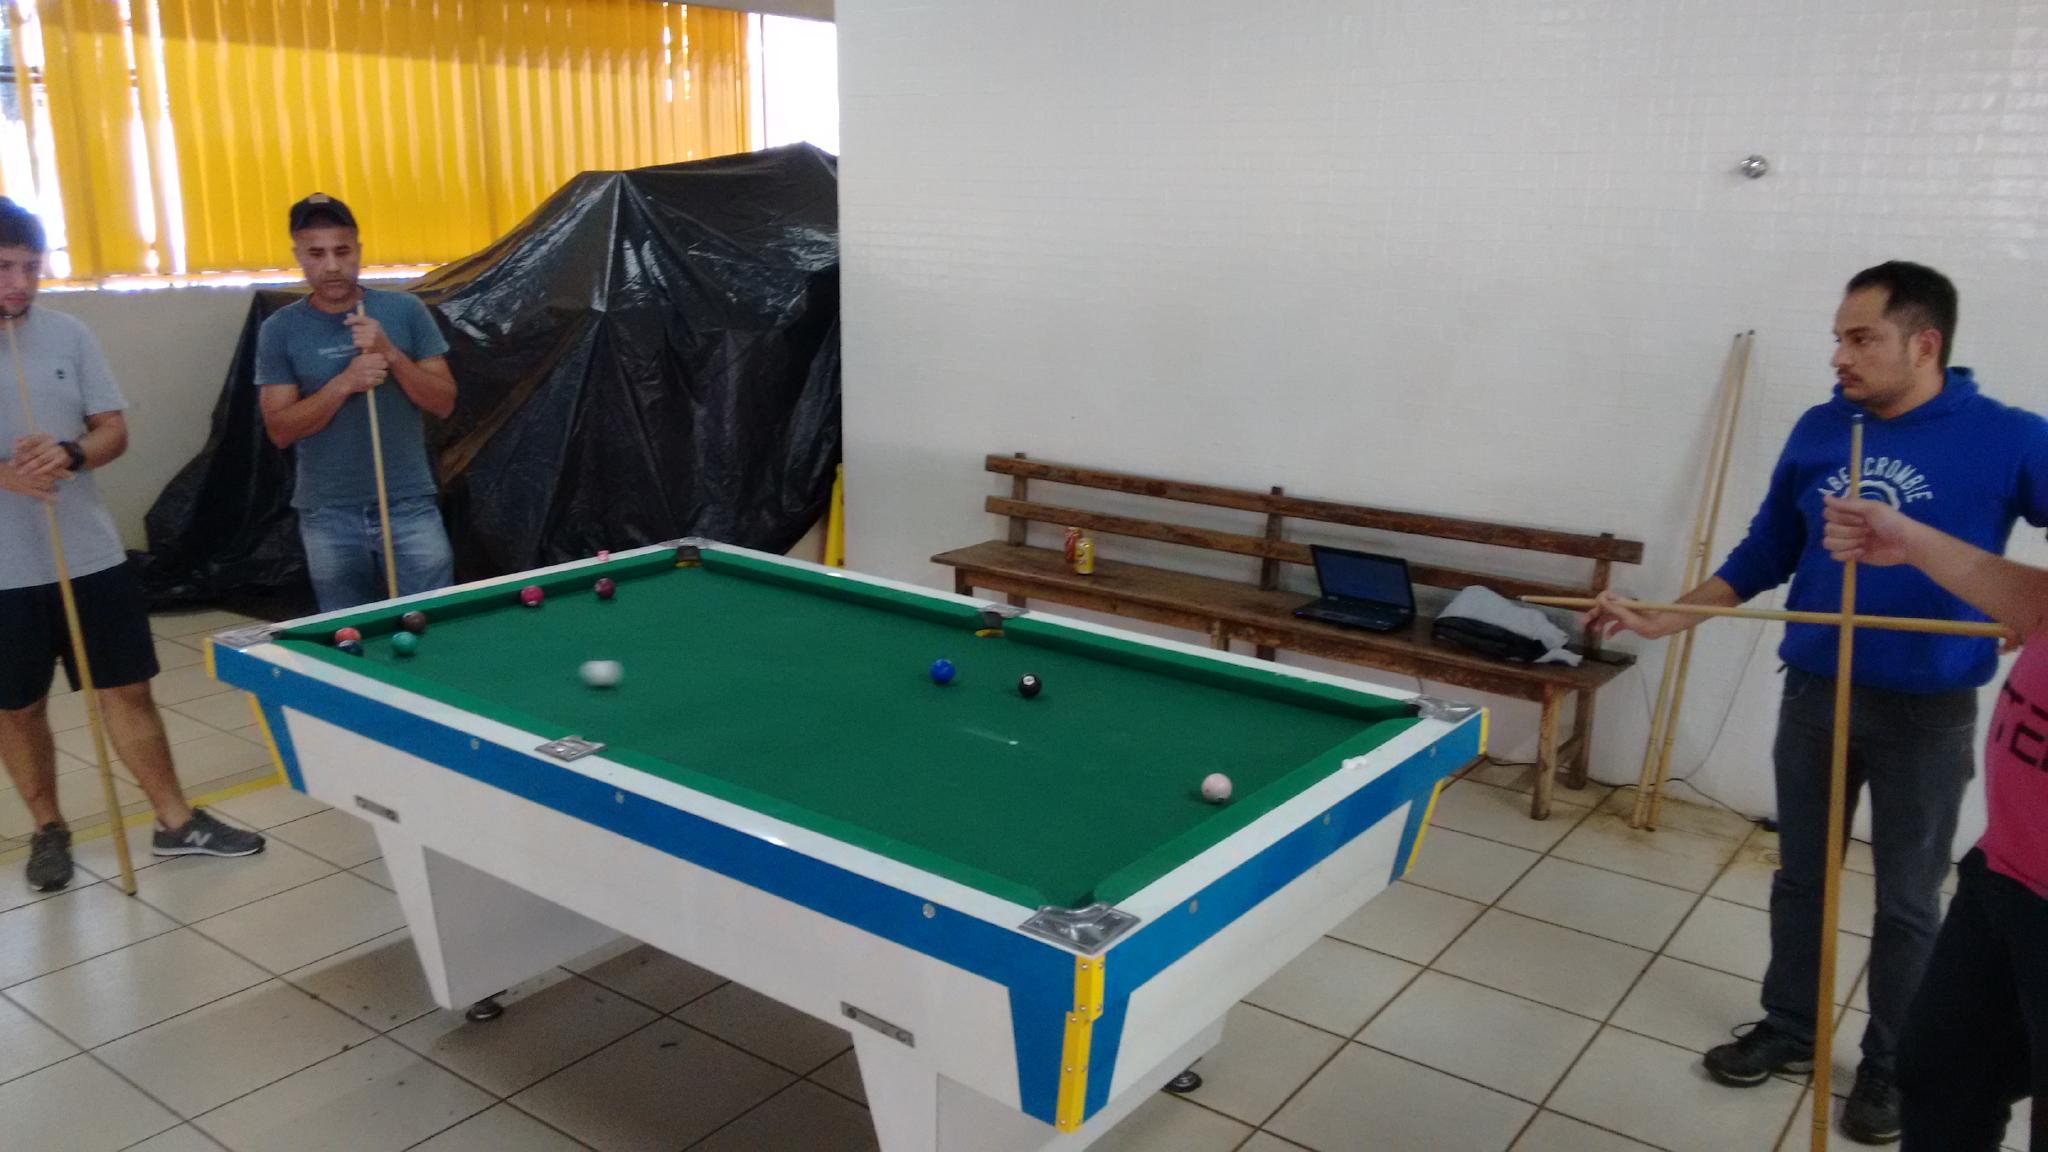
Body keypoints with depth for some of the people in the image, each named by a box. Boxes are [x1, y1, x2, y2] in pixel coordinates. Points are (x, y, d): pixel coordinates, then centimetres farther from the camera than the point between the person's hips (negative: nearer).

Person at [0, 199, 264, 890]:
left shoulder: (67, 334, 0)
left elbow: (114, 431, 3)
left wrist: (69, 455, -18)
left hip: (90, 554, 2)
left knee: (127, 689, 8)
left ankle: (176, 822, 18)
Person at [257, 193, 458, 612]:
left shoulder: (405, 310, 0)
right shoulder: (280, 329, 0)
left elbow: (444, 403, -1)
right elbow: (280, 429, -5)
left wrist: (390, 354, -16)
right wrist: (344, 382, -18)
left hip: (409, 505, 0)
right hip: (328, 515, 1)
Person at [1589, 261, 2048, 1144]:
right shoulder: (1818, 431, 0)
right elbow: (1763, 556, 8)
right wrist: (1664, 619, 0)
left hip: (1927, 714, -3)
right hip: (1814, 696, 4)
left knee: (1907, 903, 11)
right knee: (1800, 878, 16)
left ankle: (1890, 1066, 30)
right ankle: (1789, 1028, 34)